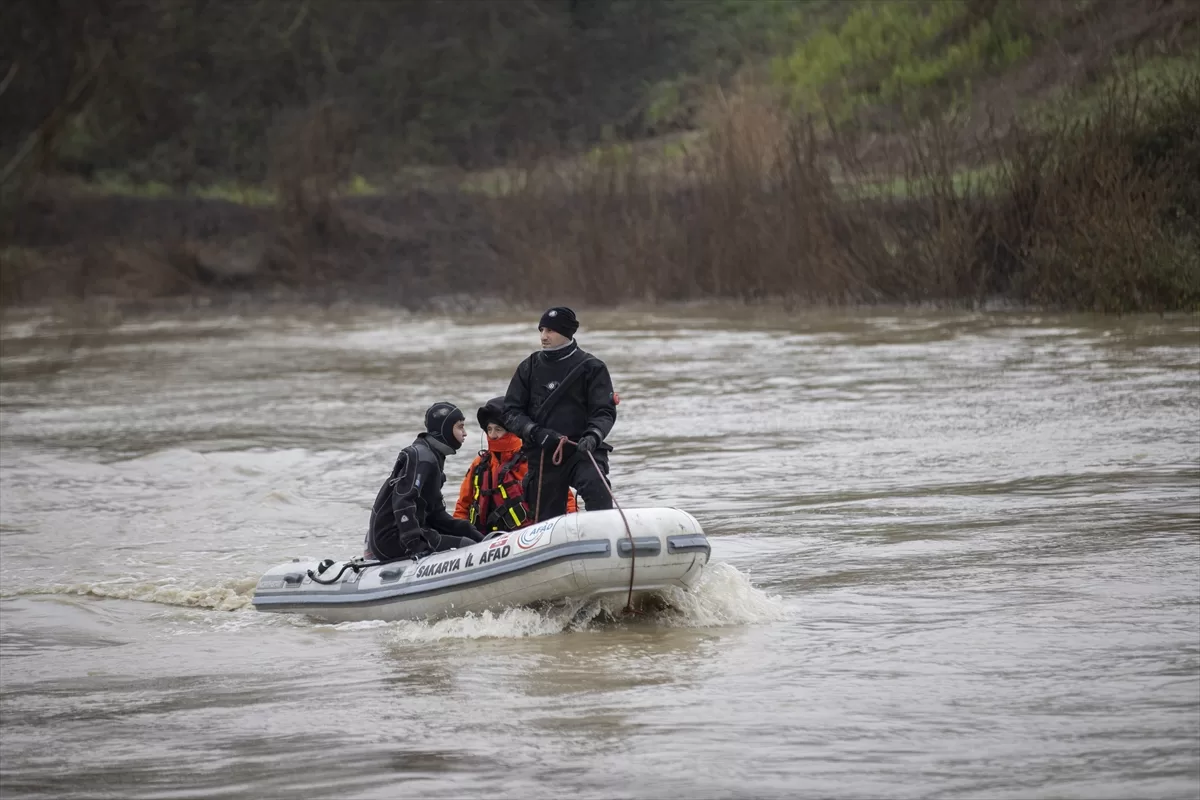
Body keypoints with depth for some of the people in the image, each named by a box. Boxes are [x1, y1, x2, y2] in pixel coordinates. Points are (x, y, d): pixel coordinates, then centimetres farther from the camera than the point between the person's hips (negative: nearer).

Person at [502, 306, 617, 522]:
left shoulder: (591, 367, 1)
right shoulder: (529, 368, 8)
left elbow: (605, 411, -3)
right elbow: (510, 412, 7)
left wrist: (593, 436, -24)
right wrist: (535, 432, -13)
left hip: (582, 450, -3)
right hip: (543, 456, 3)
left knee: (596, 487, -33)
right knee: (547, 520, 6)